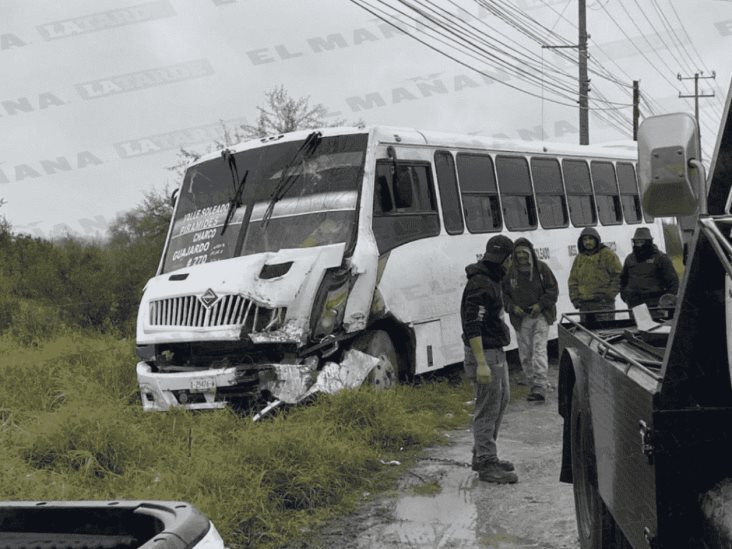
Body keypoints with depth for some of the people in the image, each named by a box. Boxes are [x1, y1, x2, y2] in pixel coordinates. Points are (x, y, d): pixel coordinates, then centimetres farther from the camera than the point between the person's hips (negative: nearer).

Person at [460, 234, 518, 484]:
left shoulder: (490, 280, 14)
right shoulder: (480, 284, -19)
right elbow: (472, 326, -25)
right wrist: (481, 364, -28)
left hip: (496, 352, 11)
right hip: (485, 353, -11)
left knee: (501, 400, 18)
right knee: (487, 409, -5)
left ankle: (482, 455, 27)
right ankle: (487, 464, 2)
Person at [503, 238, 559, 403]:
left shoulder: (541, 268, -2)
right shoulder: (510, 272, 0)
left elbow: (553, 289, 2)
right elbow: (503, 294, 8)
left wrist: (541, 304, -10)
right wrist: (513, 307, -8)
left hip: (540, 316, -2)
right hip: (521, 318, 2)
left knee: (539, 349, -13)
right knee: (525, 354, 5)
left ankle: (540, 387, -18)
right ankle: (532, 386, 17)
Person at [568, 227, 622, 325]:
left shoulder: (608, 255, -1)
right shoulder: (579, 257, 15)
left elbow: (618, 276, -3)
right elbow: (573, 280, 17)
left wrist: (609, 295, -9)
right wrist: (575, 298, 5)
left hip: (603, 303, -5)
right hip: (584, 304, 6)